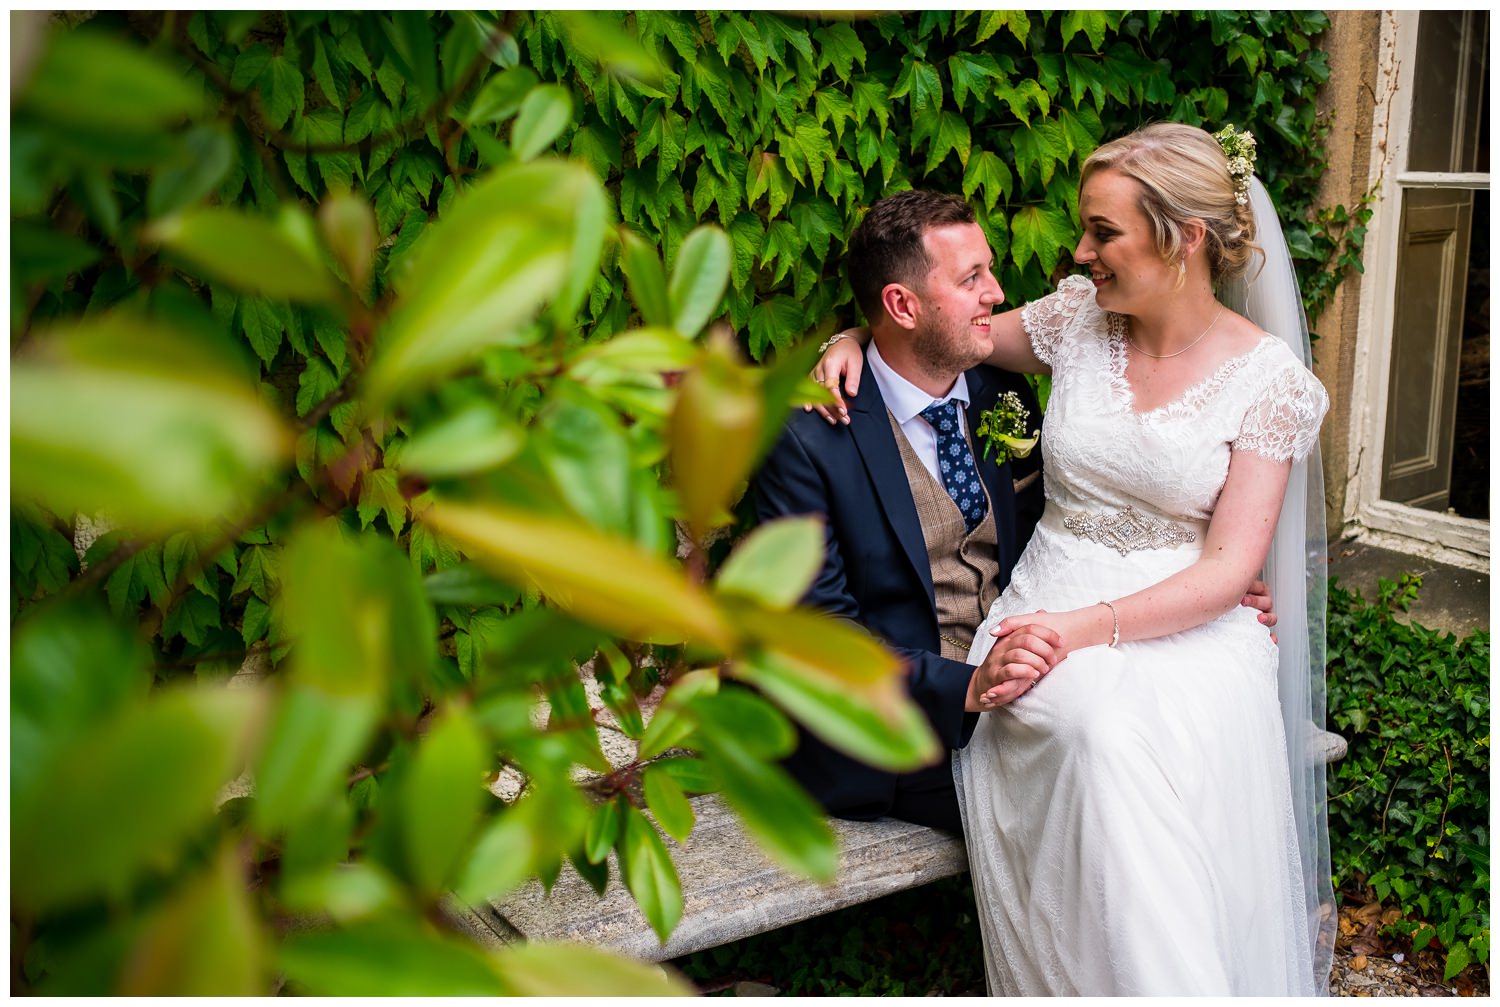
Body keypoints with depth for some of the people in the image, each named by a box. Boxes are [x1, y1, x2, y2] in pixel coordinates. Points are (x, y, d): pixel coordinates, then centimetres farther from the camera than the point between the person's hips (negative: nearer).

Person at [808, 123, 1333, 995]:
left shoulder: (1268, 375, -2)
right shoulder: (1080, 319, 7)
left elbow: (1229, 565, -9)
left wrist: (1093, 625, -24)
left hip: (1188, 626, -1)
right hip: (1053, 615, 2)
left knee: (1168, 734, -37)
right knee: (1100, 732, -34)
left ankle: (1193, 983, -20)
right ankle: (1146, 982, -21)